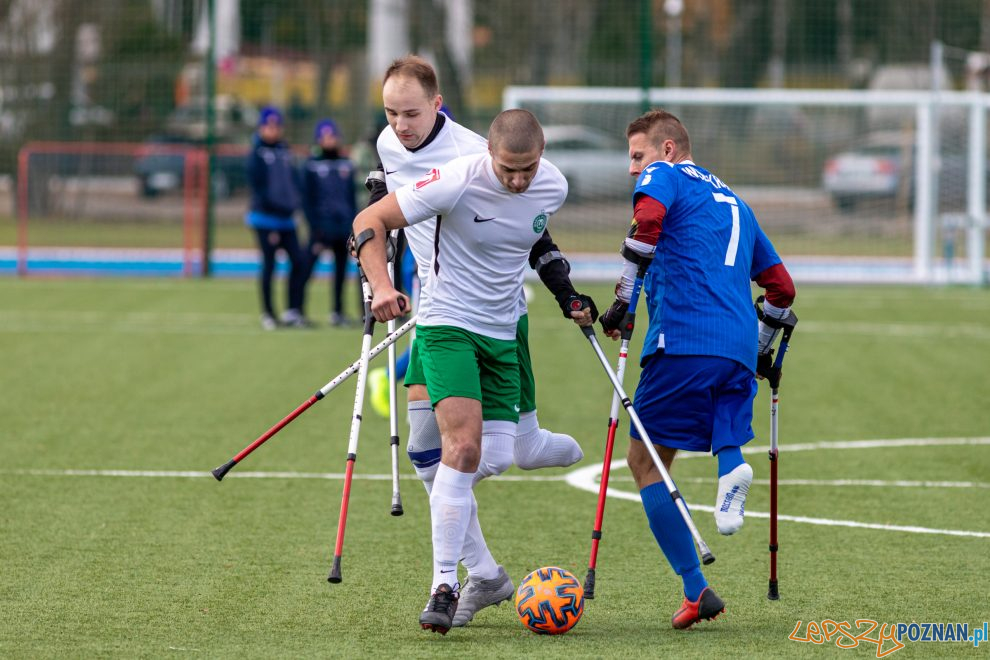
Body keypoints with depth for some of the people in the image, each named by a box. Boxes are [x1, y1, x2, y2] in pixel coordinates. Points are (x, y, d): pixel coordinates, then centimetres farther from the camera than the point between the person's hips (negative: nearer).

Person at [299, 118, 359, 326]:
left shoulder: (346, 165, 13)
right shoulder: (312, 165, 1)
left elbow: (352, 199, 16)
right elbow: (307, 200, -2)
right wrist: (315, 230, -10)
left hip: (343, 227, 5)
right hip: (322, 225, -5)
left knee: (341, 270, 7)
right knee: (306, 268, -13)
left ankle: (337, 312, 16)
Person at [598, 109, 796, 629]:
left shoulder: (665, 176, 9)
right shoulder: (733, 202, 29)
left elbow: (648, 220, -15)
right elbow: (781, 287, 31)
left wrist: (622, 302, -9)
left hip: (683, 340, -6)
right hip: (739, 350, 6)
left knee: (646, 460, 3)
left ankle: (696, 589, -5)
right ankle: (732, 468, -30)